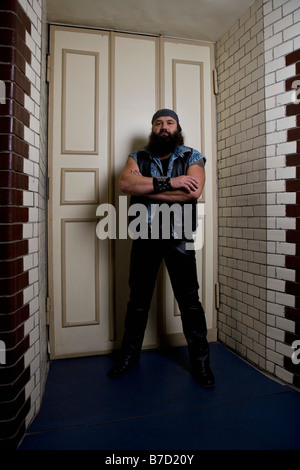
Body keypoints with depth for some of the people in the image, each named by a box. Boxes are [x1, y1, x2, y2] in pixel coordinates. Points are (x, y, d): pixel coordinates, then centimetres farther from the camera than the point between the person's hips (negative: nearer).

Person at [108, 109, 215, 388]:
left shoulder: (192, 157, 6)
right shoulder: (138, 158, 10)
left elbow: (193, 191, -15)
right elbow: (125, 184, -11)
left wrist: (145, 188, -14)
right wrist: (167, 183, -19)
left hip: (178, 237, -1)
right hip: (144, 236, 2)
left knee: (189, 300, 2)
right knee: (138, 299, 12)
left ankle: (200, 361, 20)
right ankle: (129, 354, 31)